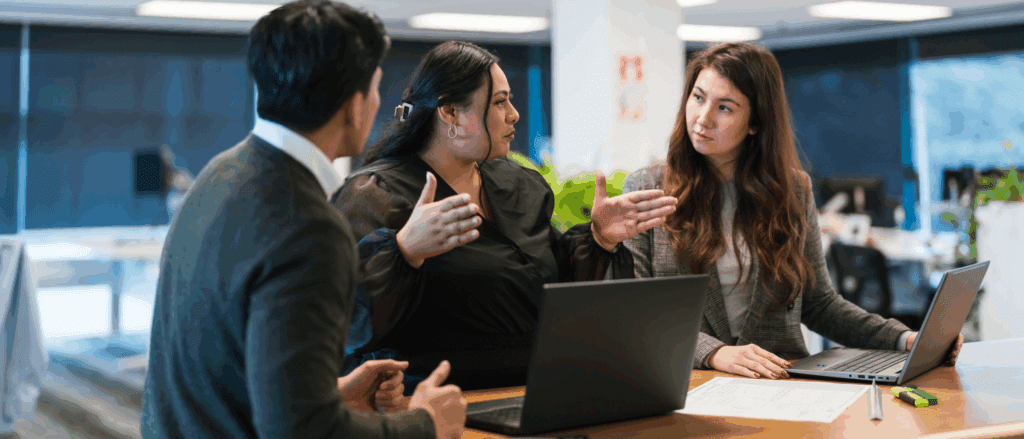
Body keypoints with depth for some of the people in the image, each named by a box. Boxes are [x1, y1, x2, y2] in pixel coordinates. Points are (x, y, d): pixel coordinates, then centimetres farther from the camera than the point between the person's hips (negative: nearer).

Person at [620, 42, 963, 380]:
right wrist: (714, 353, -20)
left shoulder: (793, 190, 11)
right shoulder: (645, 190, 2)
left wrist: (904, 339, 2)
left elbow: (818, 304, 17)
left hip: (781, 379, 3)